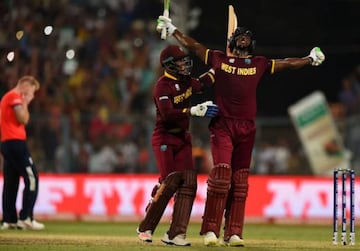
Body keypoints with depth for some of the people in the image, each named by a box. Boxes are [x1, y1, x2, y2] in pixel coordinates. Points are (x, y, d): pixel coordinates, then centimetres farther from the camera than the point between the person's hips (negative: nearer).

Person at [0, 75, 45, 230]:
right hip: (16, 142, -11)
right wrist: (25, 103, -1)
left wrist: (24, 103, 16)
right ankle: (26, 217, -16)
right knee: (31, 178, -11)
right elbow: (23, 119, -14)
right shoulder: (15, 96, -7)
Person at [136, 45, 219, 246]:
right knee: (170, 182, -15)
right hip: (164, 139, -7)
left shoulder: (186, 81, 8)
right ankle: (146, 228, 1)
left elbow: (201, 84, 31)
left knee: (188, 182, -7)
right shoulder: (163, 86, -15)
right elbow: (167, 114, -27)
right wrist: (194, 111, -33)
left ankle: (176, 234, -8)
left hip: (183, 139, 7)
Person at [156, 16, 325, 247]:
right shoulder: (218, 59, 12)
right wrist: (171, 28, 16)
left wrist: (312, 59, 23)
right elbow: (191, 45, 16)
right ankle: (210, 230, -14)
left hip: (247, 128, 3)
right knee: (221, 171, -16)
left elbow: (287, 63, 23)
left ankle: (233, 233, 3)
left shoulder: (259, 64, 16)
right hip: (222, 125, -2)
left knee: (240, 180, 1)